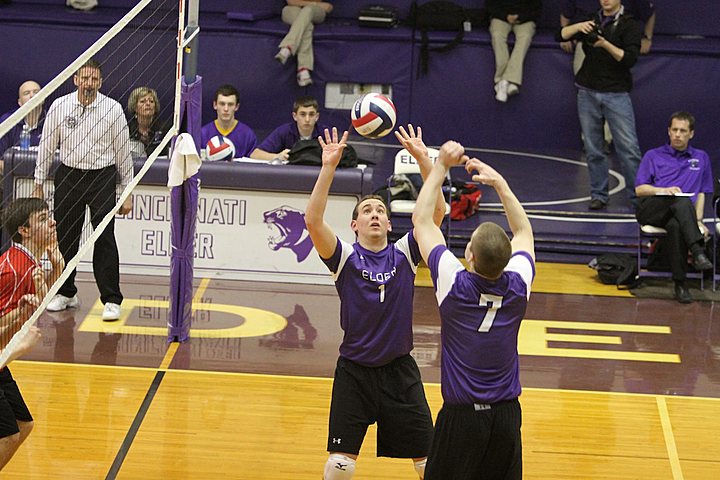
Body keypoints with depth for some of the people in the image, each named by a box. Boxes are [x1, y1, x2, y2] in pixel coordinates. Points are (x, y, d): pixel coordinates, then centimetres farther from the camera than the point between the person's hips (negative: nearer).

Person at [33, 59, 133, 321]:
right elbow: (47, 147, 6)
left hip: (102, 178, -2)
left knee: (105, 239, -8)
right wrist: (38, 185, 6)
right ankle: (66, 293, 24)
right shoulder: (59, 107, -1)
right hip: (68, 176, 2)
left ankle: (111, 300, -4)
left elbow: (123, 152, 1)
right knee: (65, 238, 8)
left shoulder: (113, 109, -5)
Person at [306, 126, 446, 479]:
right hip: (354, 371, -2)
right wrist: (328, 167, -28)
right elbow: (312, 221, -20)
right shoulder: (345, 258, -4)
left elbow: (435, 212, -10)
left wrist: (423, 159, -18)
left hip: (400, 371, 2)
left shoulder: (404, 254, 1)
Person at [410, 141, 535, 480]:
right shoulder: (517, 286, -8)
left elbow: (421, 220, -1)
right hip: (507, 414, 3)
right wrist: (500, 183, 16)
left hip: (461, 415, -3)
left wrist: (441, 166, 6)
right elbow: (524, 231, 15)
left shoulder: (454, 284, -15)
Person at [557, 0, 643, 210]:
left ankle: (638, 196, -5)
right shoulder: (591, 22, 14)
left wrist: (605, 44, -25)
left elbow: (630, 58, -12)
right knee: (593, 149, 4)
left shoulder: (629, 26, 0)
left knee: (629, 148, -9)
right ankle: (598, 195, 11)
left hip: (616, 94, -4)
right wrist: (578, 27, -14)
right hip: (588, 92, 4)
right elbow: (560, 36, 6)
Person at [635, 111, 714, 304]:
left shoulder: (701, 158, 23)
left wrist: (698, 221, 0)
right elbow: (639, 189, 9)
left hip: (679, 214, 0)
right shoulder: (653, 156, 19)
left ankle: (680, 283, -41)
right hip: (650, 209, 0)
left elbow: (701, 193, 16)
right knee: (681, 200, -37)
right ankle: (697, 251, -52)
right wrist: (663, 190, -10)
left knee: (676, 225, -40)